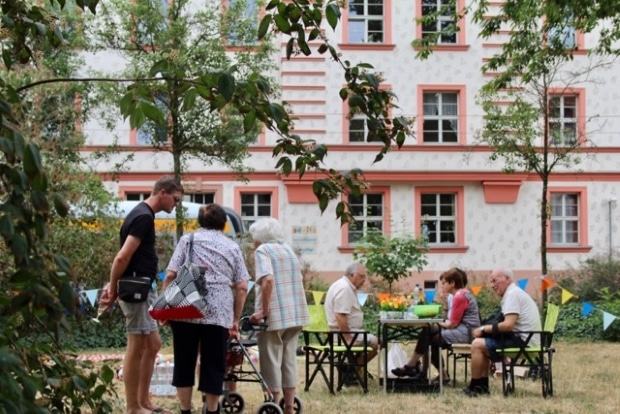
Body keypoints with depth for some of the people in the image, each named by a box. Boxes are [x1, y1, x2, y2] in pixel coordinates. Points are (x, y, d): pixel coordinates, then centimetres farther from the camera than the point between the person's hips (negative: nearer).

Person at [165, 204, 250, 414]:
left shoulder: (188, 239, 12)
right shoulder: (233, 247, 15)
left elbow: (170, 275, 2)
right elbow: (242, 287, 9)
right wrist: (235, 320, 15)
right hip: (219, 313, 0)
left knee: (184, 362, 9)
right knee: (213, 365, 7)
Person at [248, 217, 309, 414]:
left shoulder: (263, 250, -6)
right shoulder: (289, 250, 17)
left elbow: (268, 280, -21)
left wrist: (263, 311, -17)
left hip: (274, 315, -7)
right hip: (296, 314, 7)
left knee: (271, 362, 0)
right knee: (289, 360, 11)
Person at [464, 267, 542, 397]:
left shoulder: (512, 294, -13)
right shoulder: (515, 292, 19)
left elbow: (508, 325, -23)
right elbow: (509, 324, 16)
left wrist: (484, 329, -11)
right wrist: (486, 329, 3)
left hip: (523, 341, -11)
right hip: (523, 339, 11)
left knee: (477, 345, -11)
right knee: (484, 344, 20)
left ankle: (473, 387, -1)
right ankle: (482, 386, 15)